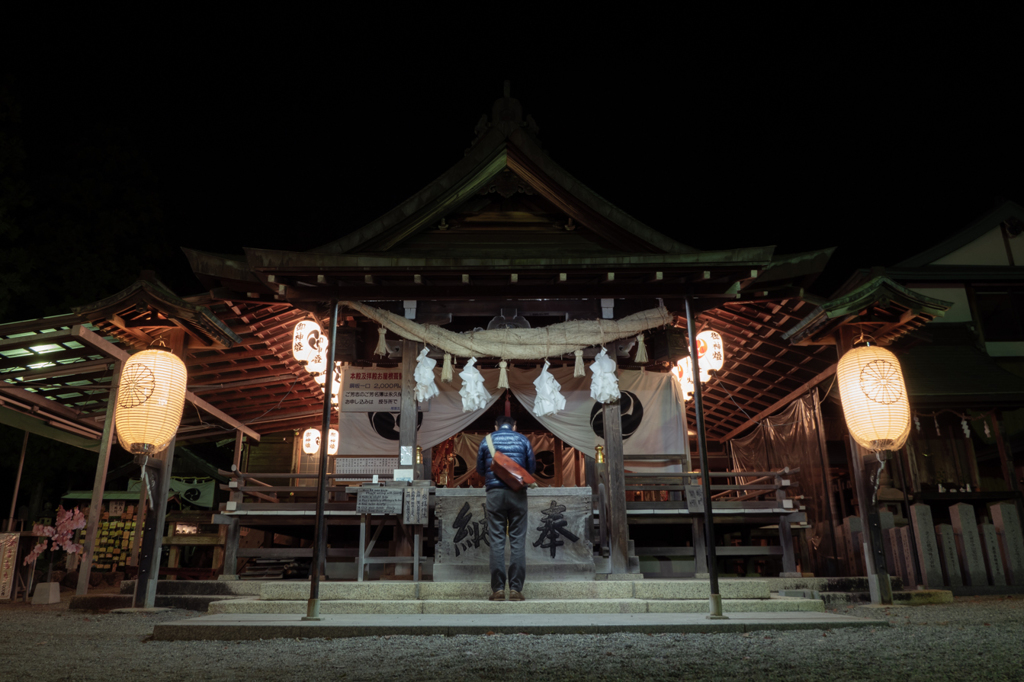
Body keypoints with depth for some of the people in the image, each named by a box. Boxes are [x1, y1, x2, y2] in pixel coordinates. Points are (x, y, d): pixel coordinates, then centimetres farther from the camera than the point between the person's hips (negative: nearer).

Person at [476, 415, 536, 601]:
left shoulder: (487, 440, 9)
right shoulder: (522, 440, 8)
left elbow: (479, 469, 14)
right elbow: (532, 467, 11)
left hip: (495, 493, 0)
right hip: (518, 494, 0)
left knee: (496, 541, 2)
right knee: (518, 541, 2)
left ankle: (498, 589, 0)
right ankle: (515, 589, 0)